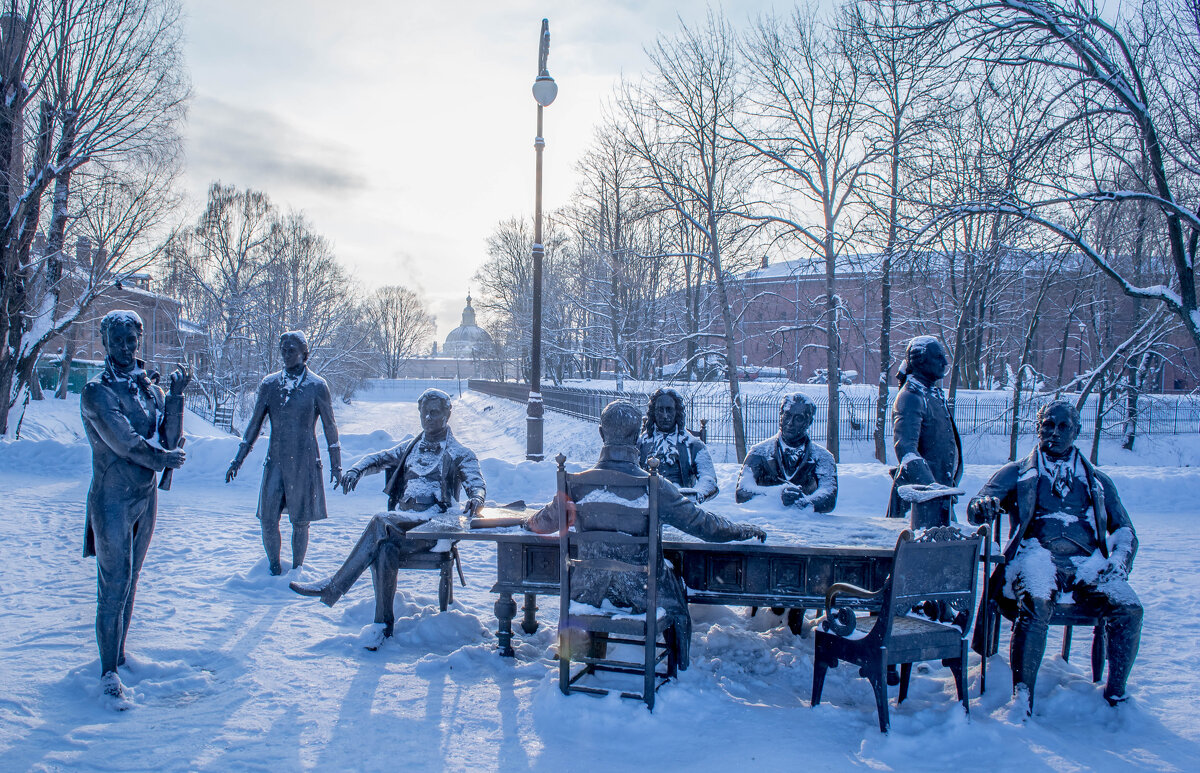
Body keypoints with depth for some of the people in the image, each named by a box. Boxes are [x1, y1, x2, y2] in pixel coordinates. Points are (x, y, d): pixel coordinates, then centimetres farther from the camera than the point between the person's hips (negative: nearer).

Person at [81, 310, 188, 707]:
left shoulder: (150, 388, 8)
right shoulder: (97, 391, -10)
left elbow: (169, 442, -1)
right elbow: (123, 442, -18)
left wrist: (175, 397, -10)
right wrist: (163, 458, -5)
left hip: (146, 496, 6)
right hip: (113, 499, -6)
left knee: (129, 581, 15)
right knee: (114, 586, -6)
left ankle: (118, 653, 28)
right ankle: (109, 673, 0)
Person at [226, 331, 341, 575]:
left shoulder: (317, 386, -3)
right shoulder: (269, 384, 5)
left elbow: (330, 426, 3)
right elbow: (255, 423, 11)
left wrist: (336, 464, 3)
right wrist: (239, 458, 9)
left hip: (304, 464, -3)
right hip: (275, 462, 3)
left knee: (300, 522, 5)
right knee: (268, 521, 0)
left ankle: (296, 571, 20)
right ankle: (274, 569, 19)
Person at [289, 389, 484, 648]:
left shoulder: (460, 454, 11)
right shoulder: (411, 447, 26)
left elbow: (476, 483, -3)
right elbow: (379, 459, 19)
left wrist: (476, 498, -29)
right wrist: (356, 469, -5)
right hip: (401, 522, 4)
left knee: (381, 522, -33)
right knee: (384, 549, -33)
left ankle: (333, 587, -31)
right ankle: (384, 623, -29)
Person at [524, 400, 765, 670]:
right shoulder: (654, 486, -17)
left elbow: (548, 520, 9)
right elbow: (699, 522, -8)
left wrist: (529, 522, 32)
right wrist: (742, 530, 9)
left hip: (589, 590, 3)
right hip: (641, 591, -2)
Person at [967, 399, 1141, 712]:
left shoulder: (1098, 481, 27)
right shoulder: (1016, 473, 19)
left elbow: (1124, 530, 24)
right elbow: (975, 511, 7)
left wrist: (1119, 563, 2)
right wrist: (985, 506, -19)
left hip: (1088, 560, 3)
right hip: (1037, 554, -2)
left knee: (1129, 609, -26)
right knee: (1036, 605, -35)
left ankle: (1115, 694, -10)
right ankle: (1022, 697, -28)